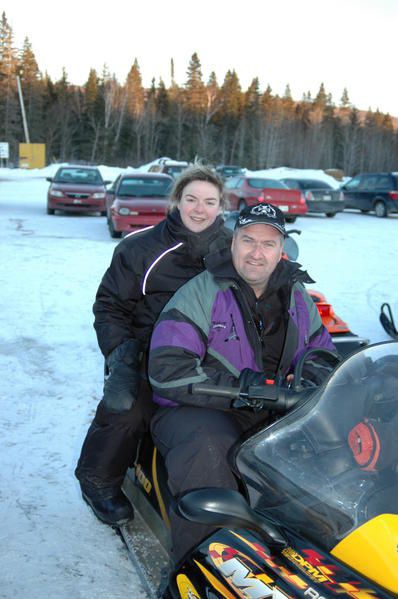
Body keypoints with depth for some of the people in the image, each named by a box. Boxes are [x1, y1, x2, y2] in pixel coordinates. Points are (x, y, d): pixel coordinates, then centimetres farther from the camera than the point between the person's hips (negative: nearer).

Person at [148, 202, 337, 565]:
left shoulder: (298, 299, 11)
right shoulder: (200, 294, -7)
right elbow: (166, 370, -15)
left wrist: (310, 377, -6)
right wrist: (237, 389, -21)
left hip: (278, 414, 5)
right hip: (199, 412, -4)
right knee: (207, 450, -36)